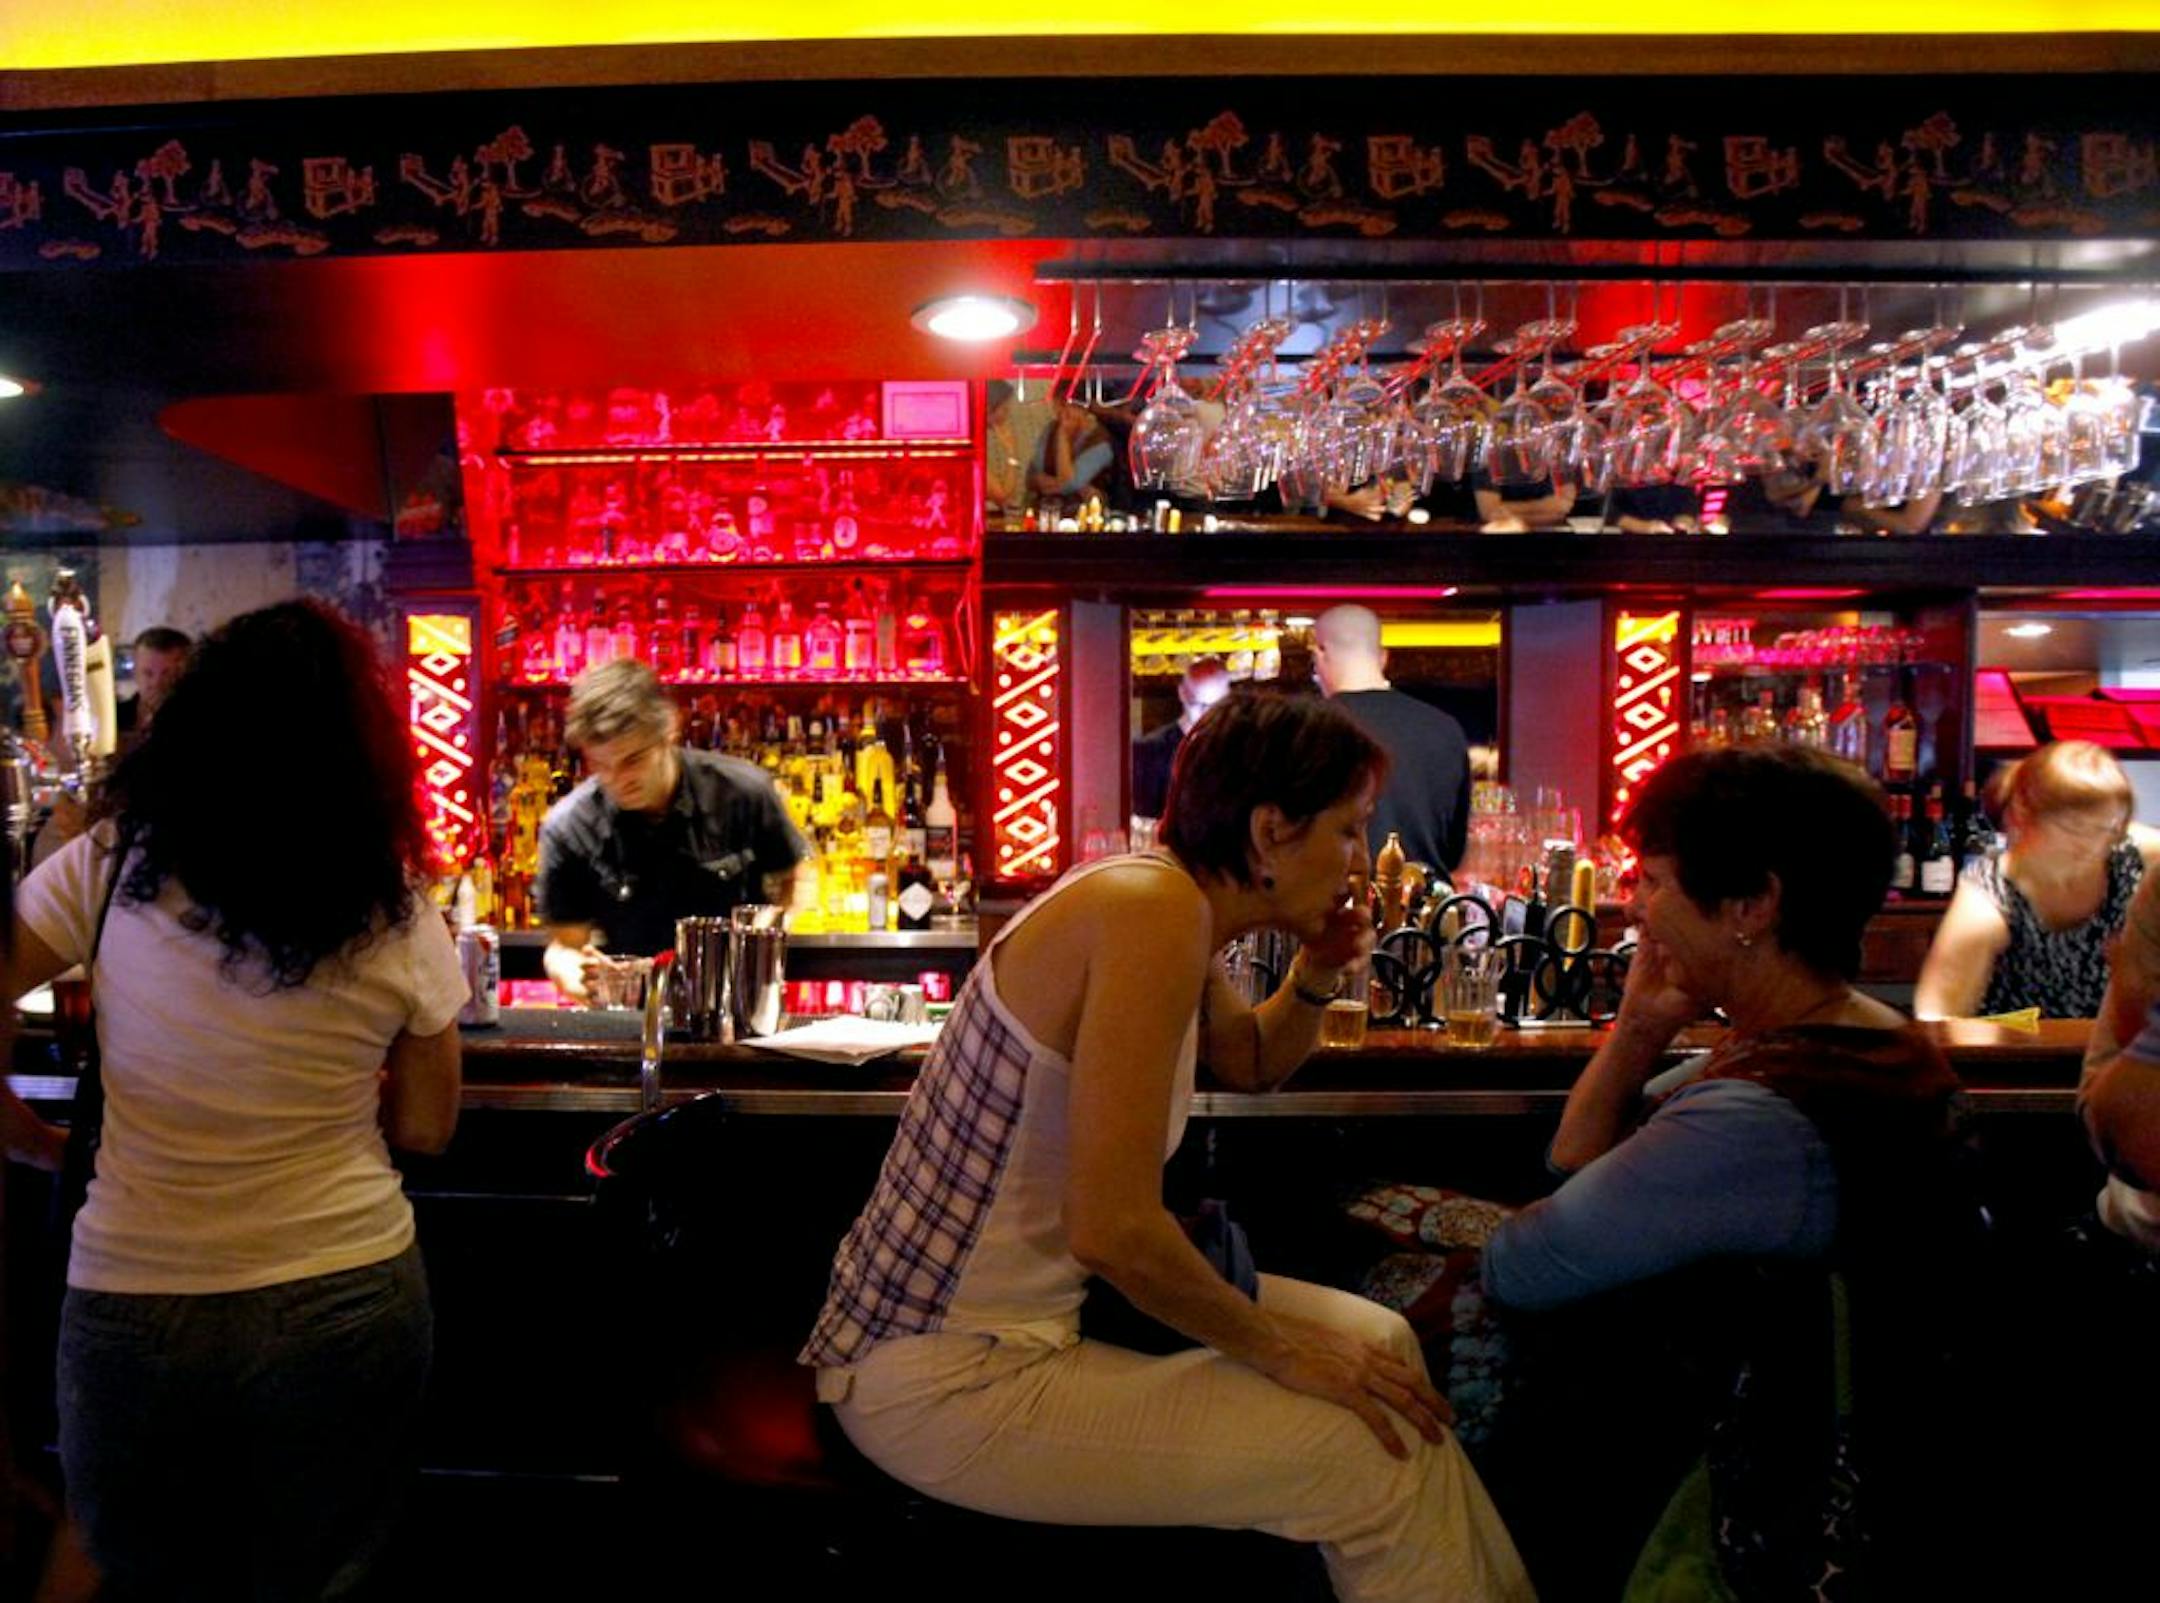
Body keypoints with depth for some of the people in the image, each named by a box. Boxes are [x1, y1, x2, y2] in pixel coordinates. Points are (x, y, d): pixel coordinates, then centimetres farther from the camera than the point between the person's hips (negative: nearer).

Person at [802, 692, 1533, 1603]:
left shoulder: (1164, 909, 5)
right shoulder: (1152, 912, -24)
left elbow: (1252, 1064, 25)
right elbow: (1114, 1230, -28)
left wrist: (1316, 980, 4)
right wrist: (1278, 1348, -13)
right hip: (941, 1384, -10)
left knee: (1375, 1340, 10)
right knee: (1381, 1453, -10)